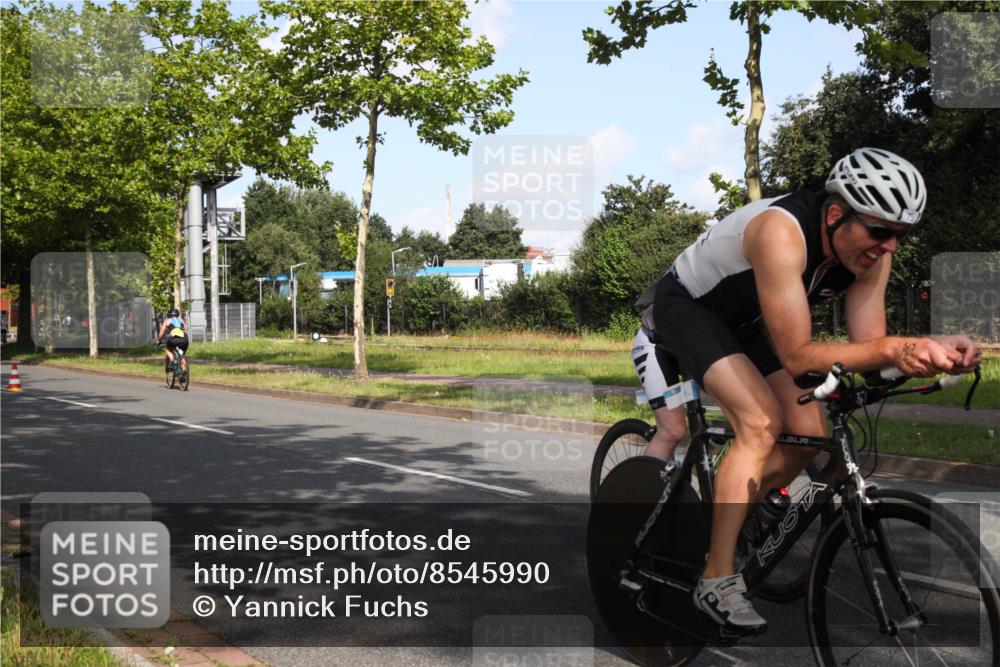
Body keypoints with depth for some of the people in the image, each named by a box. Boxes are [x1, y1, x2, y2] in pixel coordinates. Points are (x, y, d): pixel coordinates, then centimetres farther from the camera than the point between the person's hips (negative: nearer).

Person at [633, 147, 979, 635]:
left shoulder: (871, 252, -16)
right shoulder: (782, 233, -38)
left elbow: (867, 346, -16)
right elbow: (797, 356, -39)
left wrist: (926, 351, -35)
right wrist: (893, 348, -48)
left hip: (743, 321, 7)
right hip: (685, 306, -7)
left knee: (808, 437, -5)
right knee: (762, 423, -25)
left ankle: (719, 526, 16)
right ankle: (716, 581, -16)